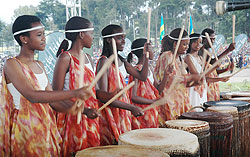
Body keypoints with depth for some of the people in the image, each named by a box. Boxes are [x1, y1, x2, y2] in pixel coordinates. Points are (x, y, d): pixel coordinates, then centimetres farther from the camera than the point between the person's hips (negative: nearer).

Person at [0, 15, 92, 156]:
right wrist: (74, 93, -34)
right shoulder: (11, 65, -13)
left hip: (45, 127, 7)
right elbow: (32, 96, -27)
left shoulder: (40, 65, 10)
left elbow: (51, 98, 7)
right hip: (24, 130, -7)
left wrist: (71, 108, -14)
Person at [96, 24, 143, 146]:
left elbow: (142, 76, 13)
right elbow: (102, 96, -24)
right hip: (110, 115, -8)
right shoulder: (104, 62, -16)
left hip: (123, 115, 8)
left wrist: (147, 58, -3)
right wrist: (131, 107, -26)